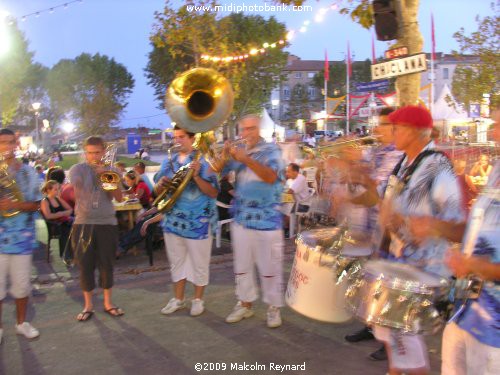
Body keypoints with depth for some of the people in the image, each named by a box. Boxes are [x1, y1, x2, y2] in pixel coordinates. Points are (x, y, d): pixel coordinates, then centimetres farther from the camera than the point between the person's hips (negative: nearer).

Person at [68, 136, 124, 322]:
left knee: (106, 265, 6)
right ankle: (88, 305, 17)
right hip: (83, 224, -1)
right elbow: (76, 186, -14)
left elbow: (119, 197, -1)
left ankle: (108, 303, 20)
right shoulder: (77, 169, 3)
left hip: (107, 224, 1)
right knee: (85, 265, 4)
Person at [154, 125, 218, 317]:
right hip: (173, 220, 5)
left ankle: (198, 299, 21)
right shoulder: (168, 161, 8)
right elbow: (158, 191, 12)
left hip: (198, 221, -5)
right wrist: (160, 184, -10)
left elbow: (213, 192, -14)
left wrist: (196, 176, -25)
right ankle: (178, 299, 28)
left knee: (199, 263, 6)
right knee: (176, 262, 15)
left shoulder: (203, 160, -8)